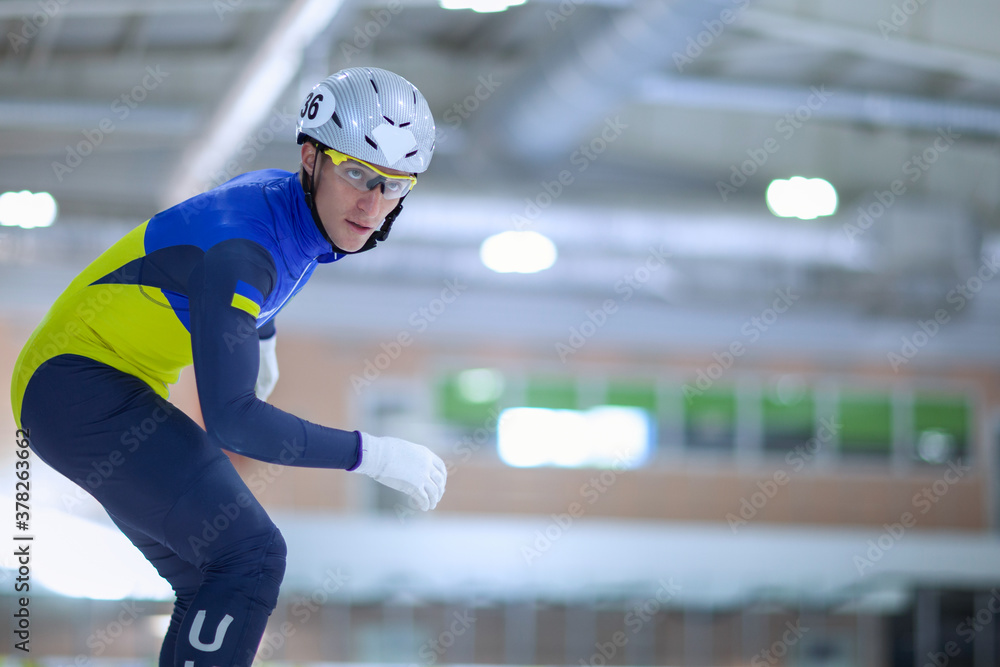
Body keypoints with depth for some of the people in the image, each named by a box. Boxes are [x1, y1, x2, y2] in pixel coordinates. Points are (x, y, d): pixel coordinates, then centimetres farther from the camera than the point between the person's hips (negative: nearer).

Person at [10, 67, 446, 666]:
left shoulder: (292, 202, 2)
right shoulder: (239, 248, -26)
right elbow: (230, 419, -31)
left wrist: (263, 338, 45)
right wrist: (372, 454, -28)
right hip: (81, 386, -10)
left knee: (214, 585, 14)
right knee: (249, 555, -22)